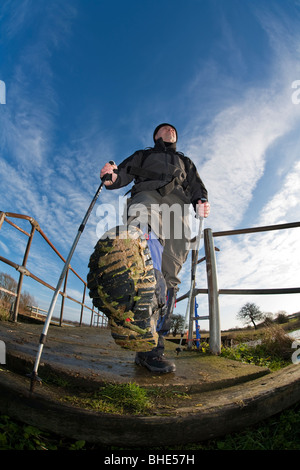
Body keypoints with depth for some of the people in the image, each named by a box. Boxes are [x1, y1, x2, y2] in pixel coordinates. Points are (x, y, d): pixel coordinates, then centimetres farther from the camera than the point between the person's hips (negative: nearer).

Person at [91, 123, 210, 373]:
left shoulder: (186, 162, 40)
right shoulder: (143, 155, 35)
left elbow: (197, 188, 25)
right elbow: (124, 173, 19)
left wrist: (202, 203, 0)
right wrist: (111, 178, -6)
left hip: (177, 207, 2)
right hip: (146, 195, -1)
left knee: (169, 276, -17)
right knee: (146, 232, -41)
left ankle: (151, 349, -21)